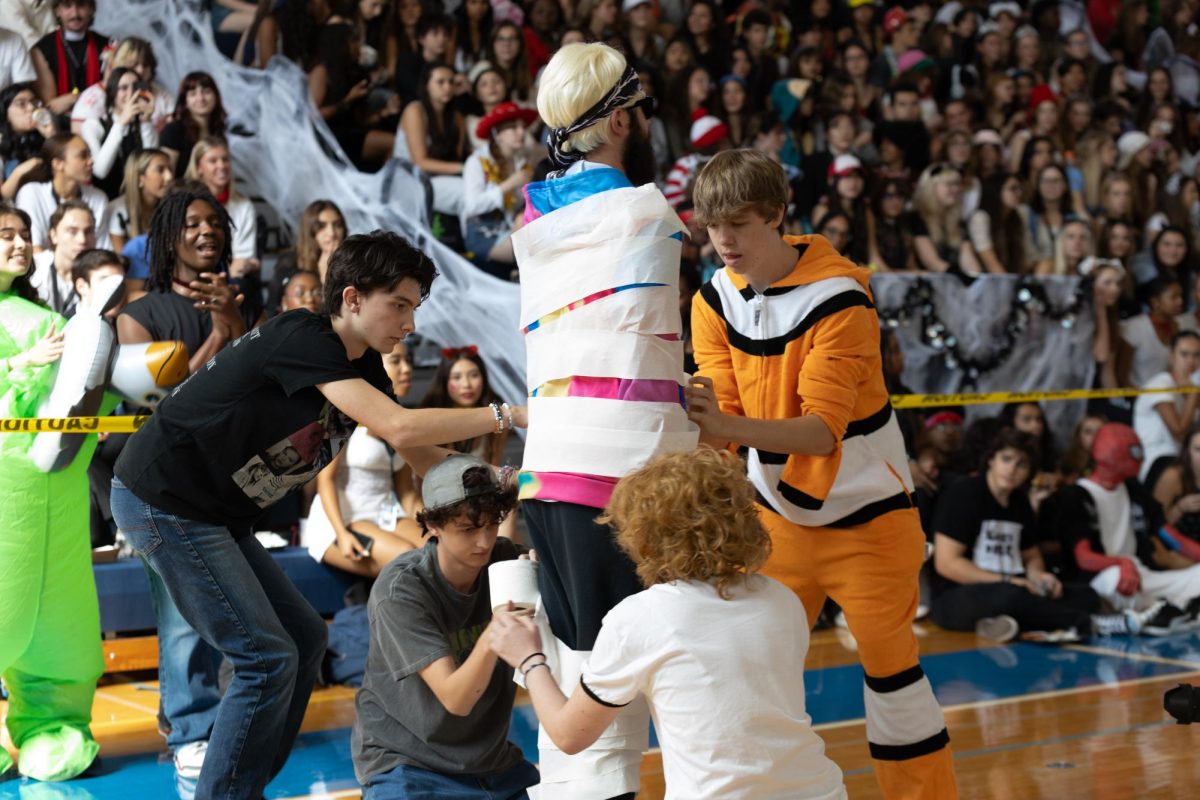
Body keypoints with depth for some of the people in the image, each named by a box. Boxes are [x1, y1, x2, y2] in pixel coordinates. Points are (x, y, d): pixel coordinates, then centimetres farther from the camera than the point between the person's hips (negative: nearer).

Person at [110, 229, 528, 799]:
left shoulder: (363, 365, 7)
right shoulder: (303, 339, -21)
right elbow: (399, 429, -31)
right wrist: (508, 415, -28)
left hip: (213, 513, 10)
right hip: (161, 500, -10)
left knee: (305, 638, 12)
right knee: (268, 659, -11)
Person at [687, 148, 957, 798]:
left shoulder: (838, 298, -20)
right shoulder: (715, 299, -4)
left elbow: (824, 428, -27)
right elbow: (725, 423, -8)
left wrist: (730, 426, -43)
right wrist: (701, 421, -32)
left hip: (866, 513, -5)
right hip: (778, 513, 5)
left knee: (889, 662, -1)